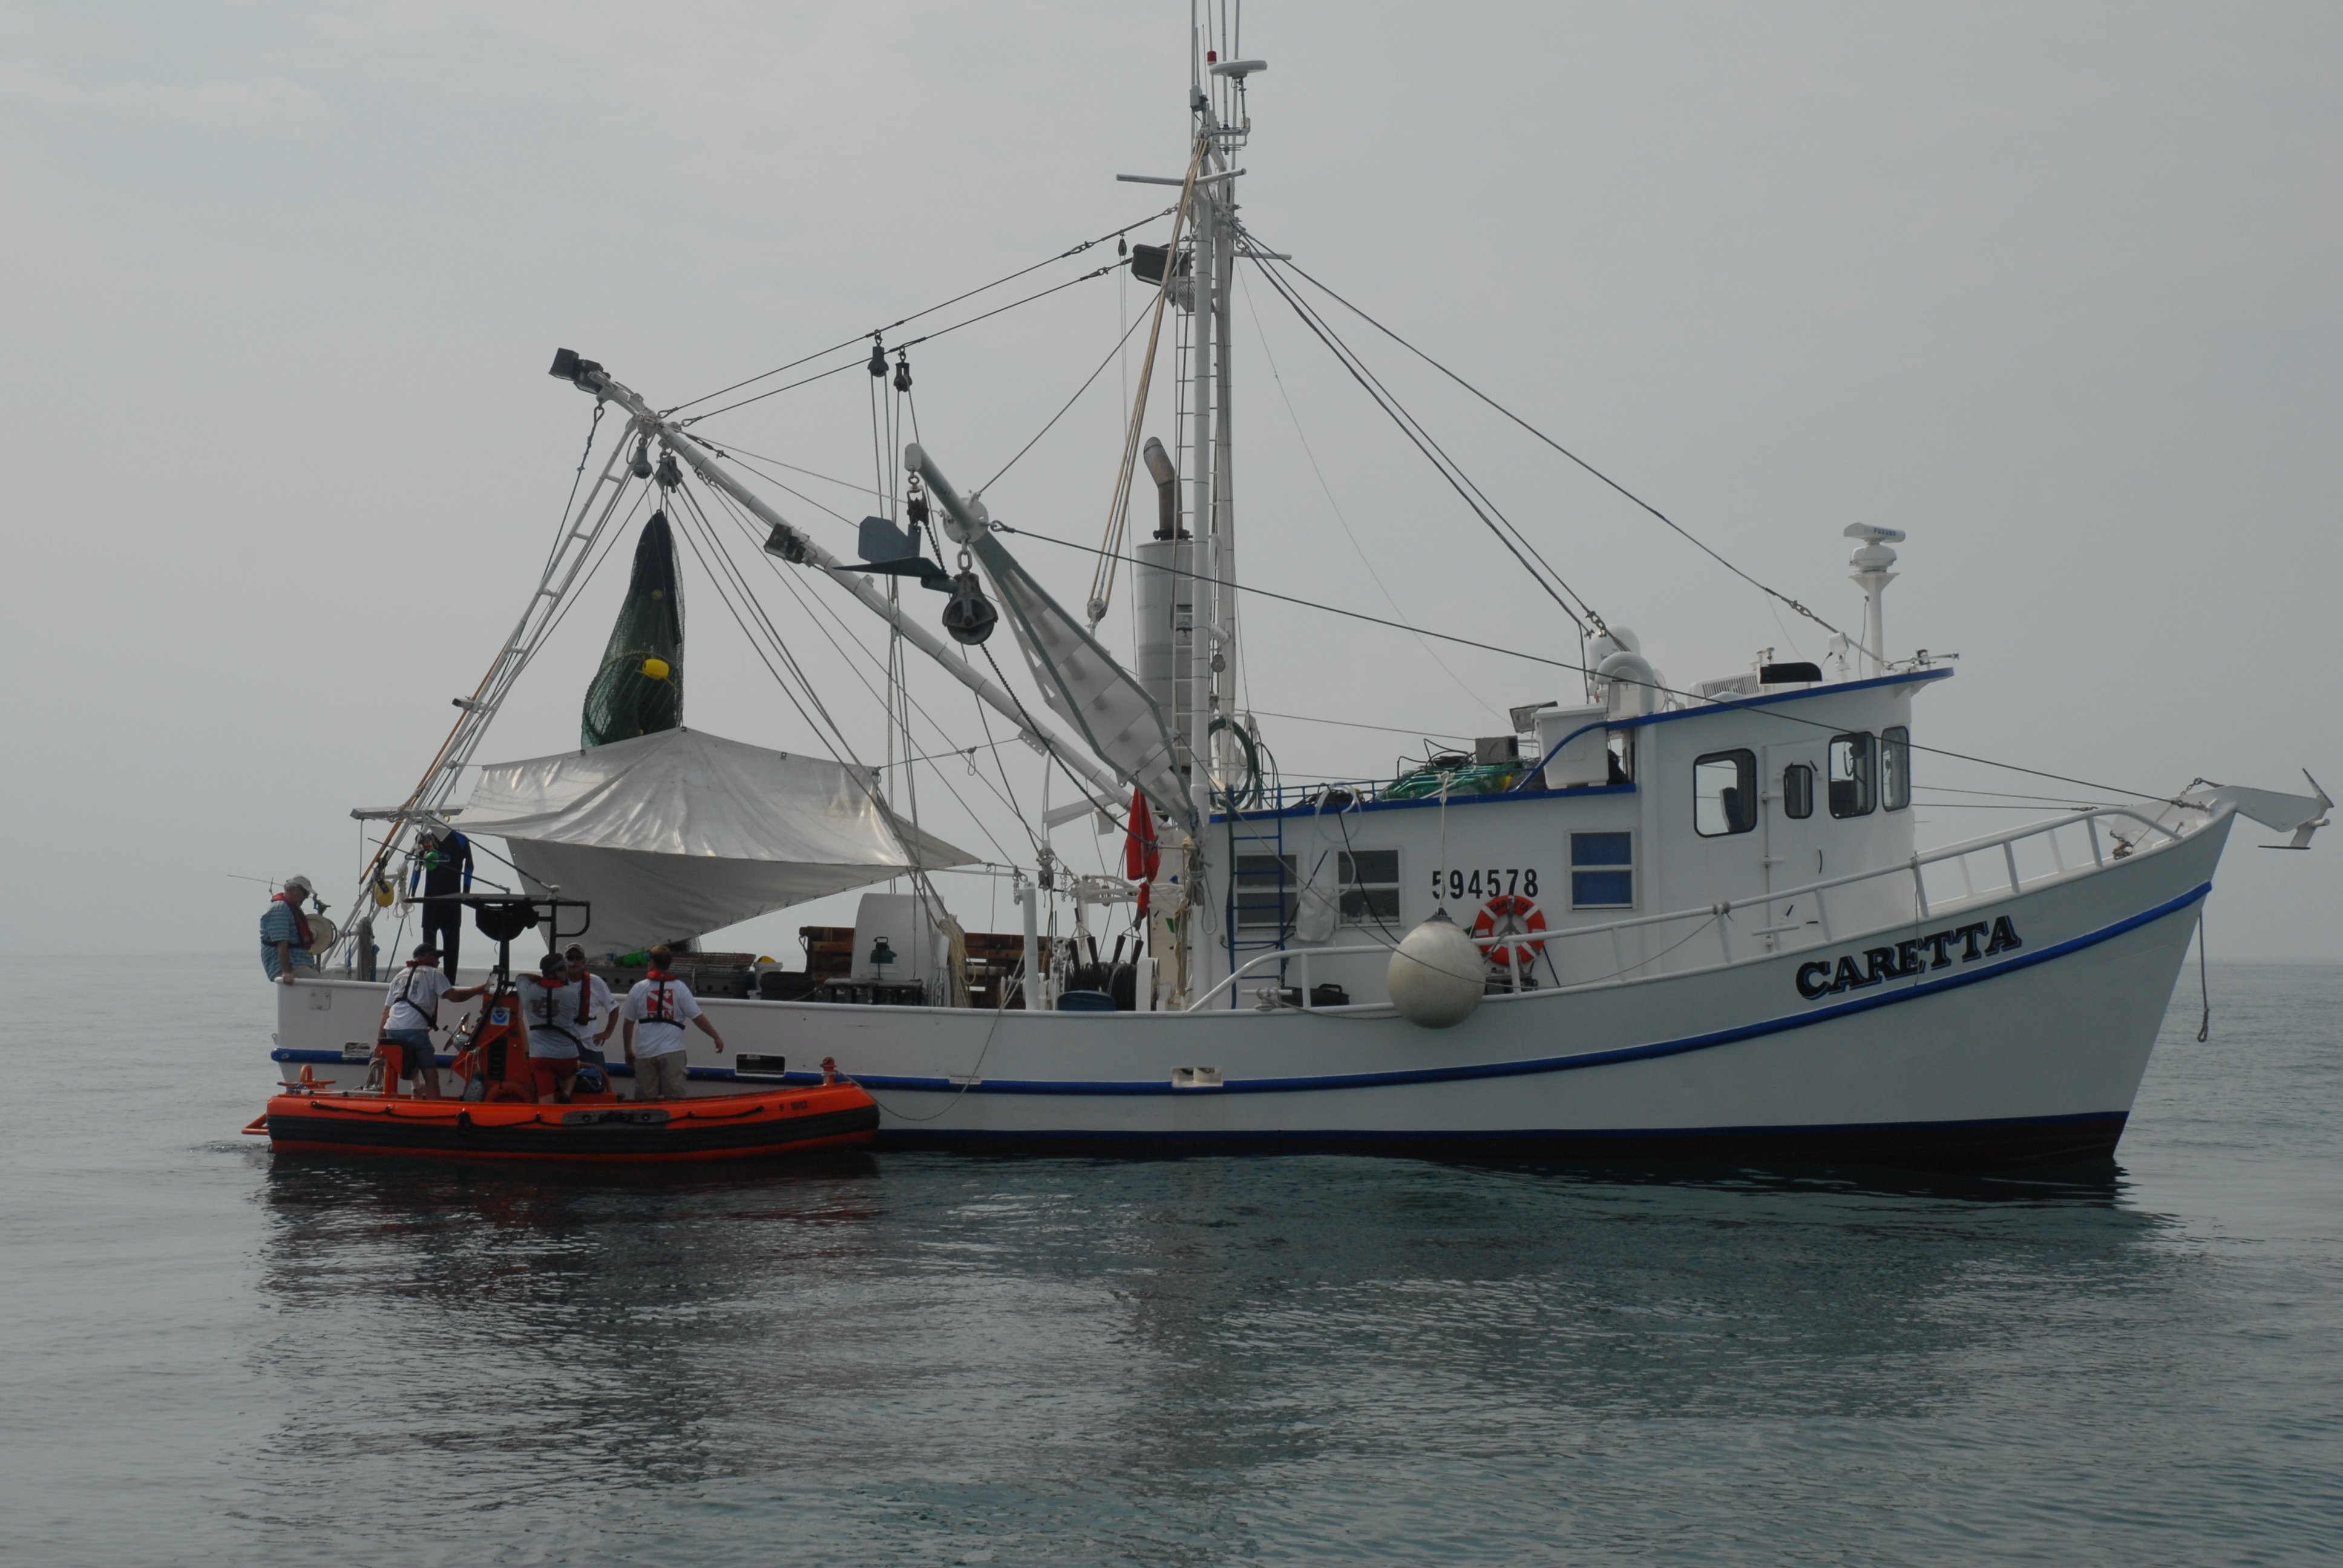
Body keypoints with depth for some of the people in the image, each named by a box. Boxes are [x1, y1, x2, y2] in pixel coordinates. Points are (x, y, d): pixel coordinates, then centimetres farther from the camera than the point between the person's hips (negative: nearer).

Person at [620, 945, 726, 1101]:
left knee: (646, 1101, 5)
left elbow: (628, 1023, 8)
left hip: (645, 1053, 1)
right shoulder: (680, 988, 1)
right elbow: (697, 1018, -1)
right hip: (672, 1051, -1)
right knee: (674, 1099, -3)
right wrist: (717, 1037, 10)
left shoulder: (638, 989, 4)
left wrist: (628, 1050, 20)